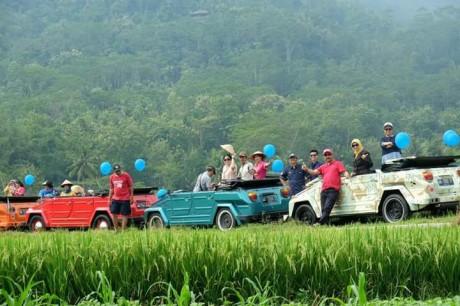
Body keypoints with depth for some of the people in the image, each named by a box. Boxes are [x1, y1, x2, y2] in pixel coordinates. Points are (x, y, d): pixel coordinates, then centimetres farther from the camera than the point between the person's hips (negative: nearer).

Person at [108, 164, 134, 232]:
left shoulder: (126, 175, -6)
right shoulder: (112, 177, 6)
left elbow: (131, 186, -1)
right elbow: (111, 189, 15)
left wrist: (131, 197, -5)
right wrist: (109, 199, 12)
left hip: (125, 199, -4)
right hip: (115, 199, 4)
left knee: (124, 215, -2)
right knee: (114, 214, 0)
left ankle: (123, 231, 2)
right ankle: (116, 230, 11)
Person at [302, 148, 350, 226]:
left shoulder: (338, 164, 15)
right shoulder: (323, 167, 27)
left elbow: (344, 172, 4)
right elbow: (314, 172, 14)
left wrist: (347, 176, -19)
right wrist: (307, 169, -5)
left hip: (333, 190, -6)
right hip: (324, 190, 6)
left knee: (327, 208, -19)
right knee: (323, 210, -1)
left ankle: (320, 223, -28)